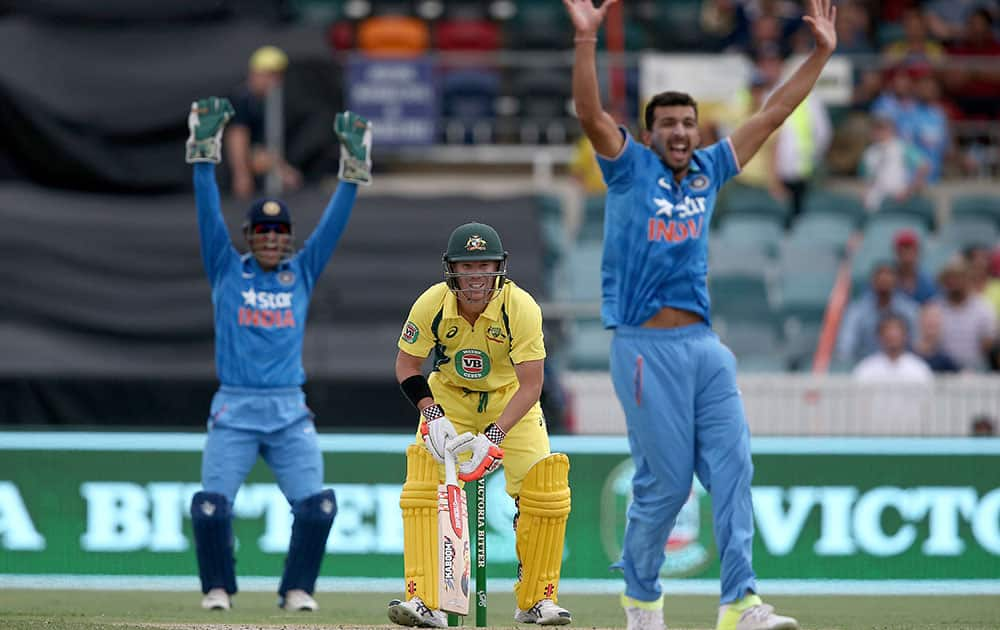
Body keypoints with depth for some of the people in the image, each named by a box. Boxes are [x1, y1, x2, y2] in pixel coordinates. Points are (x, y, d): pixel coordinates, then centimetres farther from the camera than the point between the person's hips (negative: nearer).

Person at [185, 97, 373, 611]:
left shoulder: (302, 274, 13)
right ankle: (217, 587, 5)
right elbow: (208, 213, 0)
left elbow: (334, 222, 6)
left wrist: (354, 168, -4)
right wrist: (205, 154, -10)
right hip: (234, 409, -1)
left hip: (290, 413, 1)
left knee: (316, 505, -12)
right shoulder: (227, 270, 9)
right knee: (211, 505, -15)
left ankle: (297, 589, 5)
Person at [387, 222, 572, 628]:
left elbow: (531, 385, -28)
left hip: (510, 400, -1)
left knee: (545, 491, -14)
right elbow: (406, 365, -10)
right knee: (422, 483, -20)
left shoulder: (521, 308, -28)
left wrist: (495, 435, -39)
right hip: (448, 397, 1)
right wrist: (432, 415, -27)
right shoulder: (431, 305, -23)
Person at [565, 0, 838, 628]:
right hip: (647, 346, -5)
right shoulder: (630, 167, 1)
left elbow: (772, 115, 17)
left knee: (732, 465, -6)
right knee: (665, 480, -4)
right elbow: (591, 112, -15)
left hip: (704, 345, 5)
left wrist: (821, 53, 12)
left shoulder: (708, 171, 14)